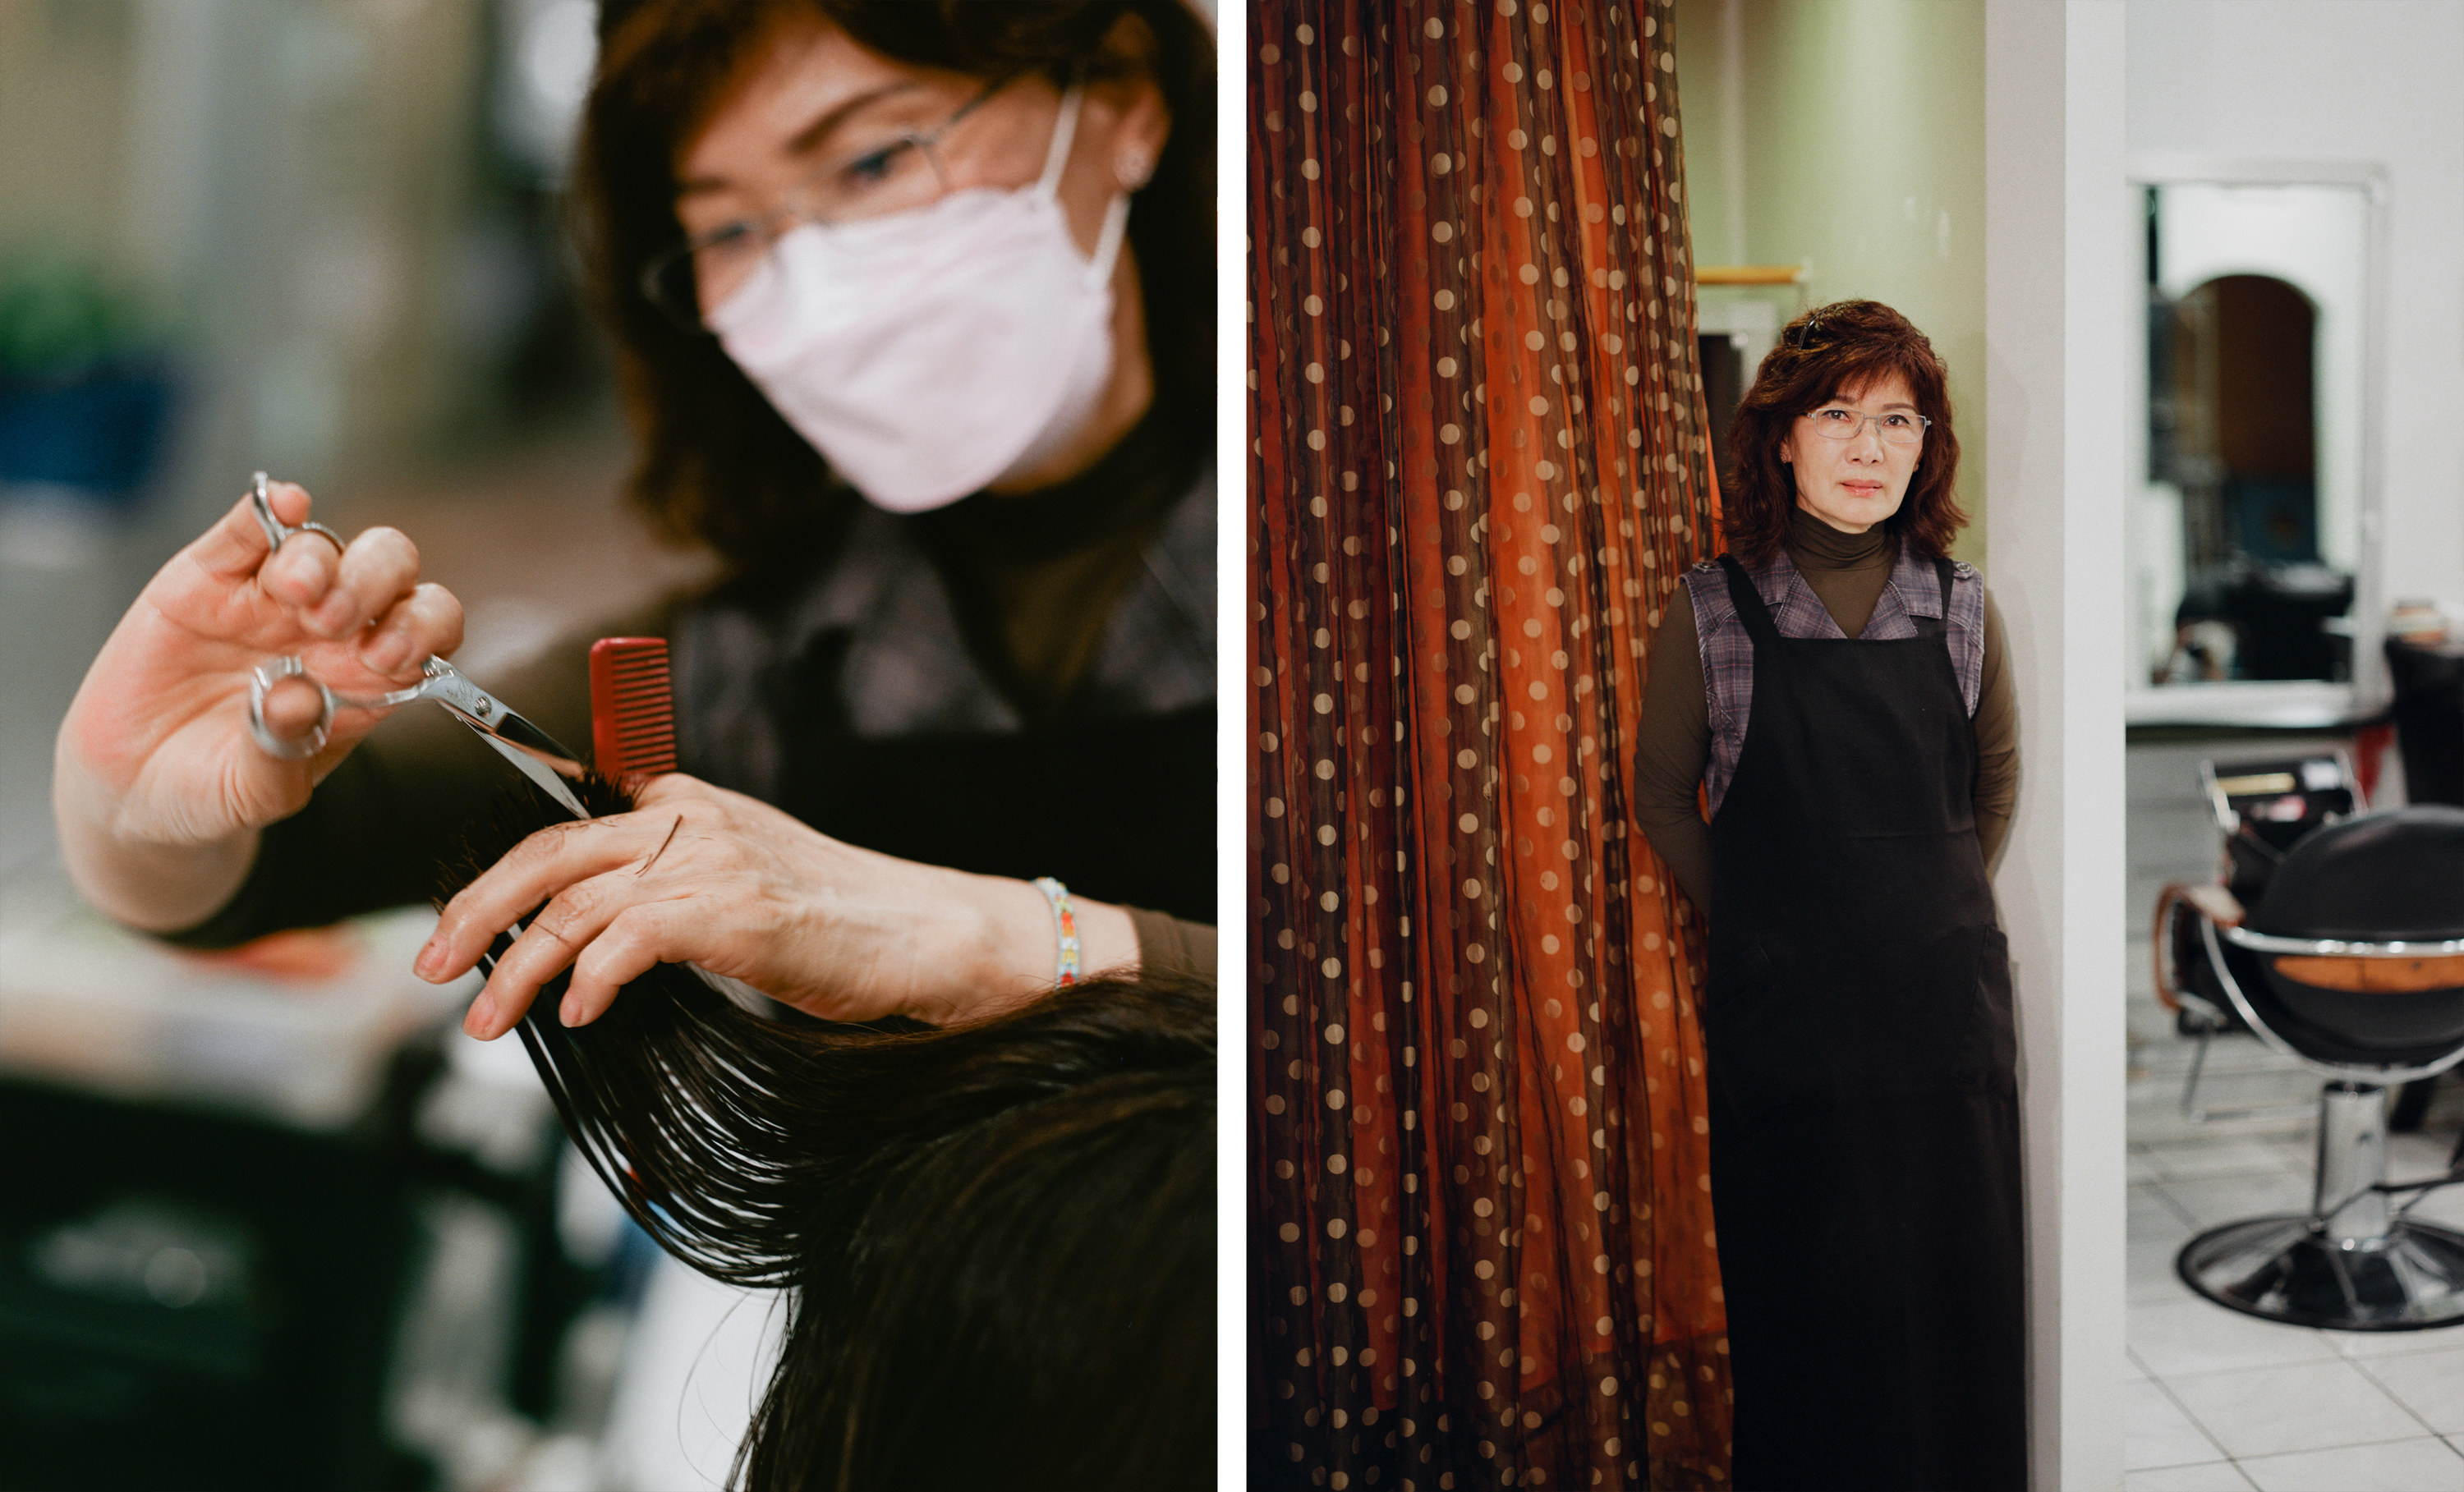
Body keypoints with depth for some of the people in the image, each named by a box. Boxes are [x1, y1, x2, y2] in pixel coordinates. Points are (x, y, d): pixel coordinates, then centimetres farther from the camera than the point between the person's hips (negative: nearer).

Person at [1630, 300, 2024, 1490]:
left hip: (1945, 1002, 2)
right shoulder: (1712, 614, -5)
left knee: (1955, 1295, 11)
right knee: (1800, 1303, 7)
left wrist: (1940, 909, 13)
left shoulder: (1961, 610, 2)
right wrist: (1759, 923, 4)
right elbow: (1663, 794, 6)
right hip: (1780, 1011, -2)